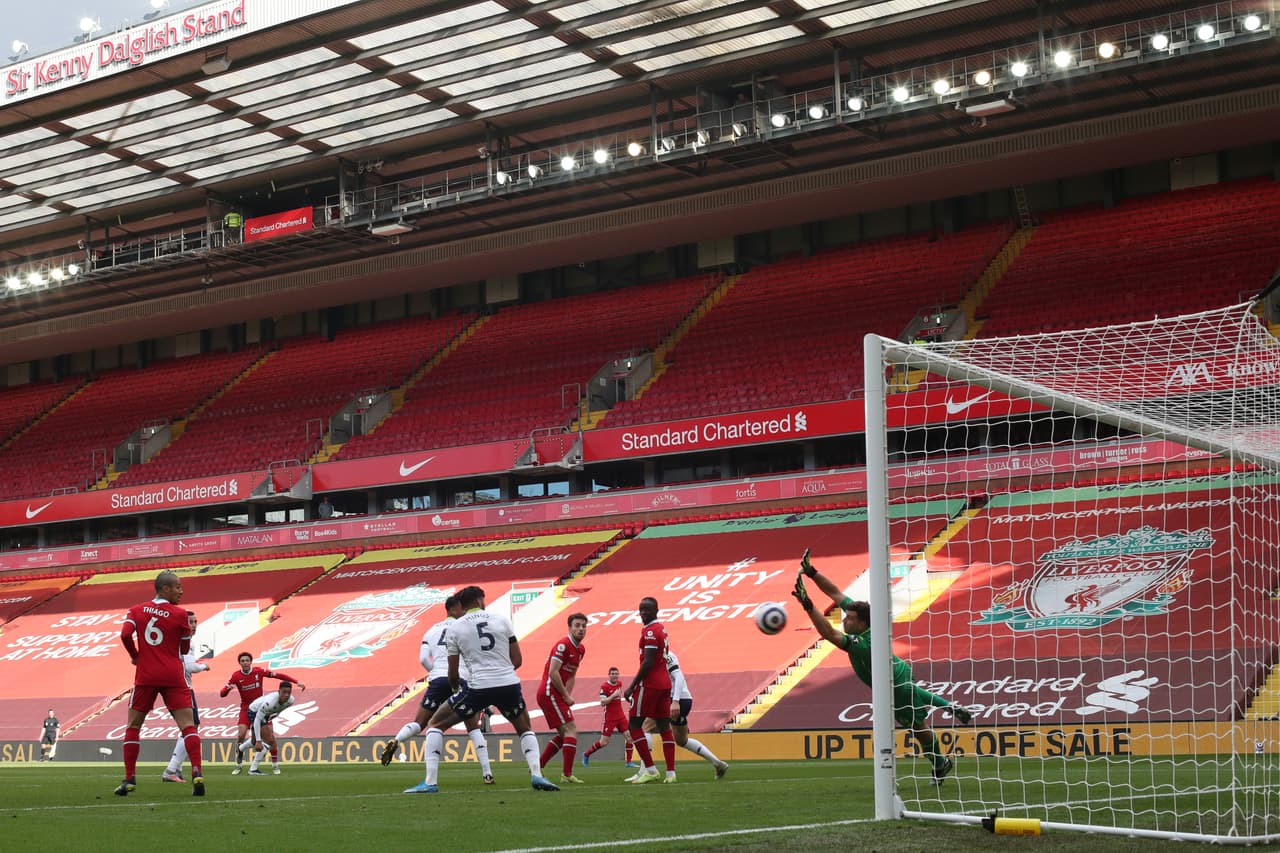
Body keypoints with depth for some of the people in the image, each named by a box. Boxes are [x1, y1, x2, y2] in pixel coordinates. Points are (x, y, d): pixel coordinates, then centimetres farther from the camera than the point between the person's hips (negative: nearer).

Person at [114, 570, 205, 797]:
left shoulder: (136, 611, 7)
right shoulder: (179, 614, 0)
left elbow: (125, 635, -8)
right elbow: (185, 649, 6)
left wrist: (135, 656, 9)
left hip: (145, 676, 2)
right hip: (173, 676, -2)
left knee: (133, 727, 15)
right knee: (188, 725, -3)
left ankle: (129, 779, 12)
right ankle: (197, 773, -19)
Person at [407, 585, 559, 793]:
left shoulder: (453, 629, 6)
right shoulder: (502, 620, 9)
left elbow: (453, 674, 8)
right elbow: (517, 660, 10)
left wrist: (456, 687, 30)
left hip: (478, 688, -2)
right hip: (509, 685, 2)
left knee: (435, 724, 14)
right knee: (525, 729, 28)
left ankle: (430, 782, 3)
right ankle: (537, 775, 6)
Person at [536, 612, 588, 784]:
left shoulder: (581, 649, 13)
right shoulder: (563, 645, -16)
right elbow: (553, 673, -22)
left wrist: (567, 695, 5)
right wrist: (566, 696, -15)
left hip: (555, 695, 10)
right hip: (550, 692, -10)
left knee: (564, 733, 15)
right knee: (571, 730, -14)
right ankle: (567, 775, -16)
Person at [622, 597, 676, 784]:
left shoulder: (650, 631, -14)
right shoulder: (662, 629, 16)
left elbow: (648, 663, -18)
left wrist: (631, 687, -15)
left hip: (650, 684, -9)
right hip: (665, 682, 9)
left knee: (634, 726, -2)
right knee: (664, 727, 8)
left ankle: (650, 769, -5)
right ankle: (671, 772, 5)